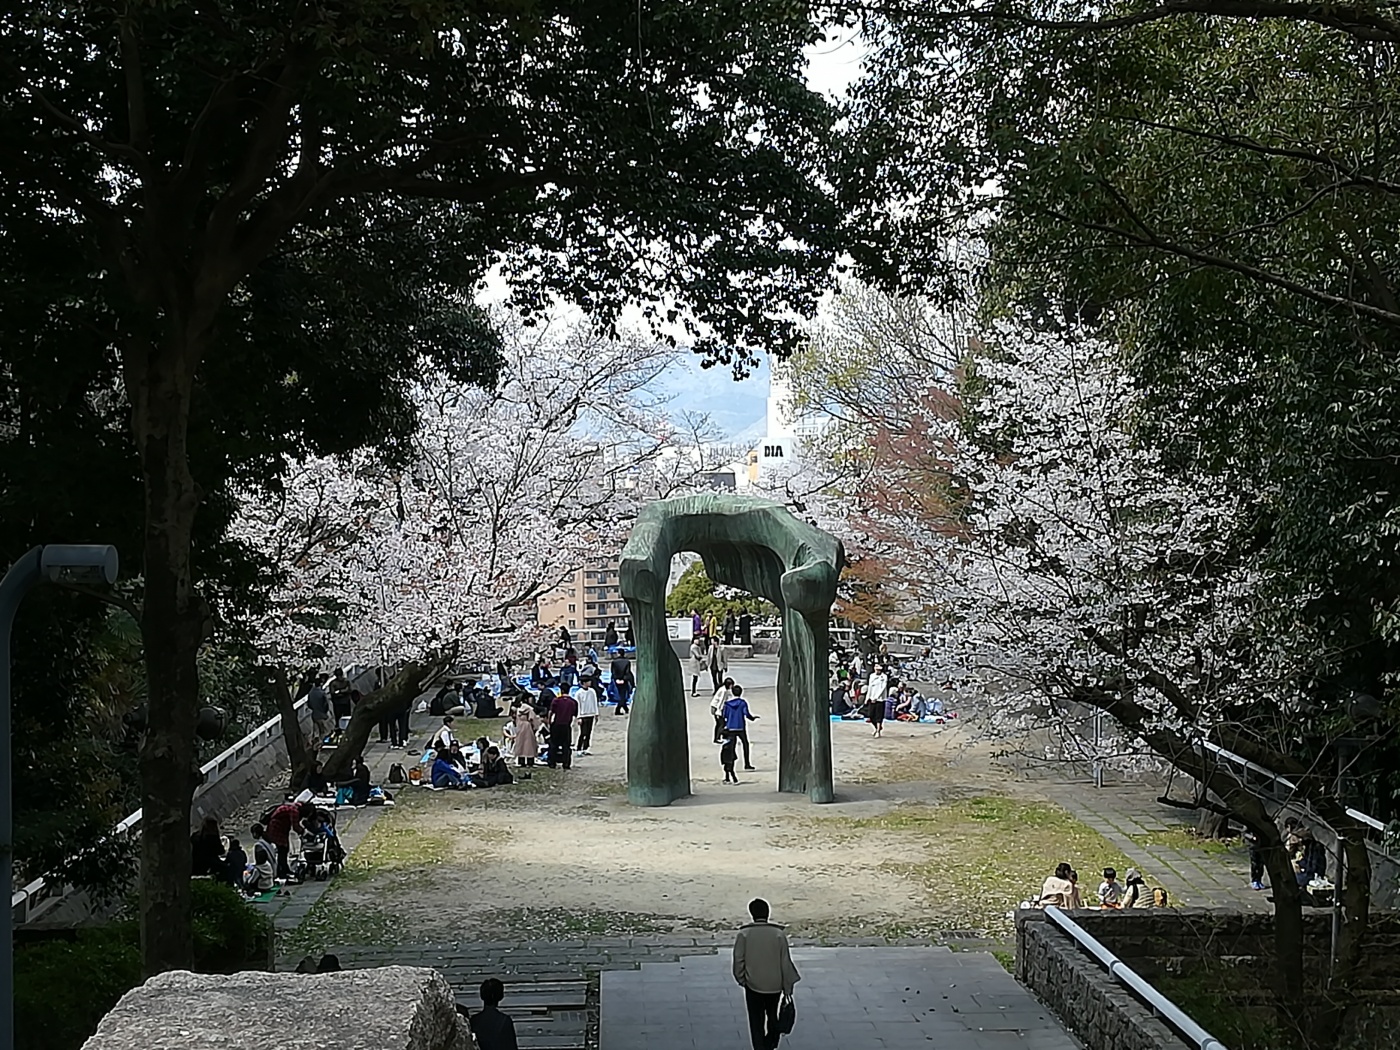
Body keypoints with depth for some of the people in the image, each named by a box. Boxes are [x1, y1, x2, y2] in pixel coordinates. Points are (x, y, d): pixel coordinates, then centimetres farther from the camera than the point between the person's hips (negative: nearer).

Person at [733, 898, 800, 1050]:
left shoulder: (744, 934, -14)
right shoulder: (779, 934, -13)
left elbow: (738, 960, -7)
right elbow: (785, 963, -8)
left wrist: (741, 979, 10)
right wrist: (787, 988, 2)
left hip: (753, 986, -2)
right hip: (775, 985, 2)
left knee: (756, 1021, 10)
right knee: (772, 1016, 26)